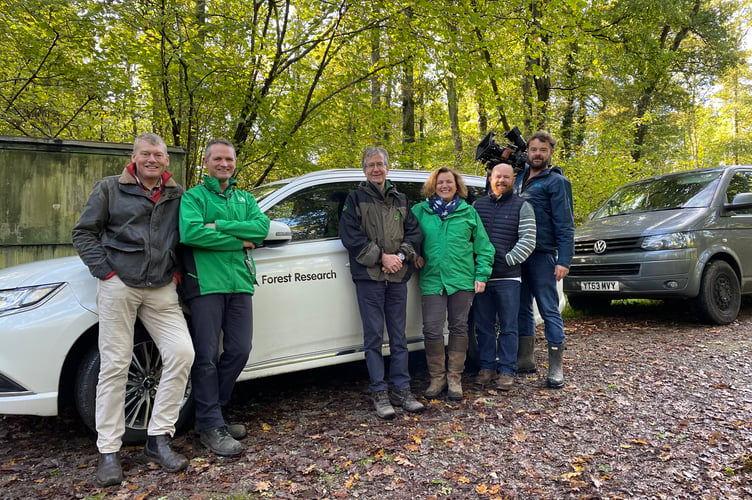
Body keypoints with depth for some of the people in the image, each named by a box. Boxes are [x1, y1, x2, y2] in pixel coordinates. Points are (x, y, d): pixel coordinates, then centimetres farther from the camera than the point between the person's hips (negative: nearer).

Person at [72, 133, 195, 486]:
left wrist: (178, 271, 6)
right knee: (114, 367, -1)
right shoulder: (110, 189, 5)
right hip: (119, 286, -2)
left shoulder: (177, 195, 11)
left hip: (161, 291, 3)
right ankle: (109, 451, 10)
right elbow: (84, 232, 5)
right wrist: (105, 271, -6)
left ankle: (158, 438, 3)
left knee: (181, 353, -10)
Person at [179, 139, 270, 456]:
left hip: (240, 283, 5)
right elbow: (189, 232, -16)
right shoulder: (193, 197, 4)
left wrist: (220, 226, -12)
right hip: (206, 284, -5)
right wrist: (238, 242, -12)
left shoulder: (245, 199, 19)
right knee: (207, 356, -2)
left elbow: (262, 227, -1)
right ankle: (211, 425, 10)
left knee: (239, 351, 7)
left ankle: (209, 410, 25)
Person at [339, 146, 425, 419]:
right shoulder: (355, 198, 5)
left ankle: (401, 390, 17)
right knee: (373, 337, 1)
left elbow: (414, 232, 9)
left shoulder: (400, 199, 15)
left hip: (397, 276, 3)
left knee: (399, 336, 8)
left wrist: (400, 256, -9)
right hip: (368, 276, -3)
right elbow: (350, 235, -6)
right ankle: (379, 393, 9)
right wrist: (381, 256, -12)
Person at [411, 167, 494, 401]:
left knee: (459, 328, 7)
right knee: (432, 330, -4)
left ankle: (454, 379, 20)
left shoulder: (468, 212, 9)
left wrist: (482, 275, 1)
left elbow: (483, 246, 8)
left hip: (463, 280, 1)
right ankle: (437, 378, 14)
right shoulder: (420, 211, 7)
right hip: (432, 281, 0)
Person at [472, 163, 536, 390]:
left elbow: (528, 240, -4)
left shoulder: (522, 207, 3)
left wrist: (509, 259, -11)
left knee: (508, 327, 3)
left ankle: (507, 371, 12)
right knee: (483, 325, 9)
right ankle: (487, 367, 20)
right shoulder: (477, 205, 12)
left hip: (508, 278, -3)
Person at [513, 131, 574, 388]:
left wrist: (564, 260, -17)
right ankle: (525, 360, 23)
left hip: (542, 255, -6)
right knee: (522, 308, 12)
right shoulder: (519, 177, 14)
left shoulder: (556, 182, -2)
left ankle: (555, 367, 4)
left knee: (549, 310, -3)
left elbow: (565, 225, -8)